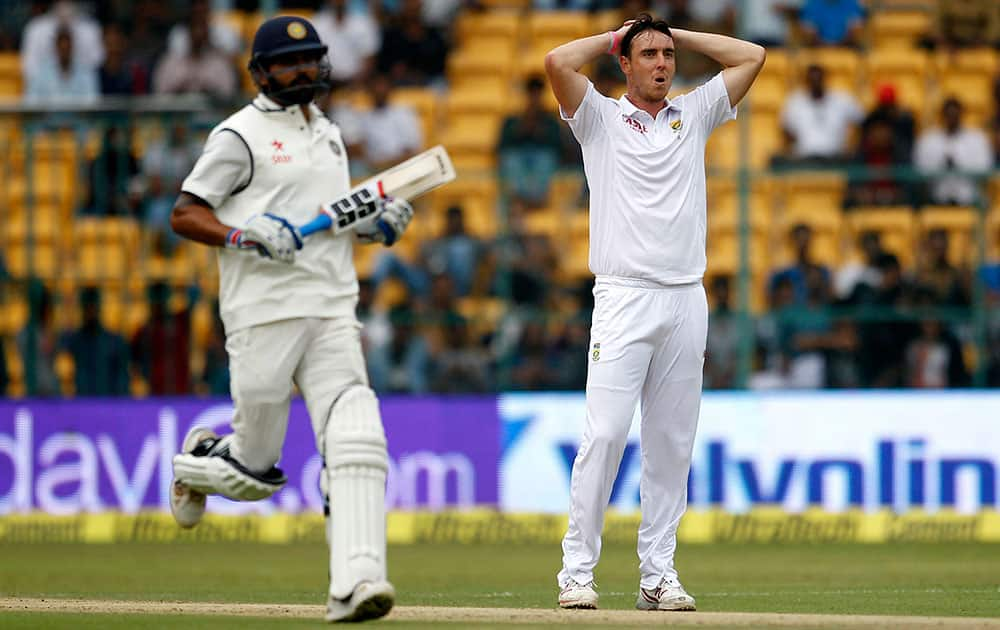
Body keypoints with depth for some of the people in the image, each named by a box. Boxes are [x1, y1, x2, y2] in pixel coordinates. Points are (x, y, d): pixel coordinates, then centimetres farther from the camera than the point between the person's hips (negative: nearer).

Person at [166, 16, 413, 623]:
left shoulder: (329, 134, 20)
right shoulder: (241, 135, -2)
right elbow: (185, 214, -5)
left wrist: (379, 223, 10)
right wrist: (244, 236, -21)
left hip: (332, 314, 5)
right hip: (264, 315, -5)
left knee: (355, 442, -15)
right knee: (256, 469, 0)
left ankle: (355, 582, -23)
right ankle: (197, 458, 35)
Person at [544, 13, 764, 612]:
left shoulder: (693, 116, 17)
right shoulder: (601, 117, 7)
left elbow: (751, 56, 14)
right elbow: (558, 61, -9)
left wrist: (677, 34, 15)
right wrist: (616, 37, 6)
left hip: (686, 302, 4)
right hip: (624, 297, -4)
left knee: (672, 443, 3)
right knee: (606, 433, -12)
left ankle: (659, 573, 7)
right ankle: (578, 569, -10)